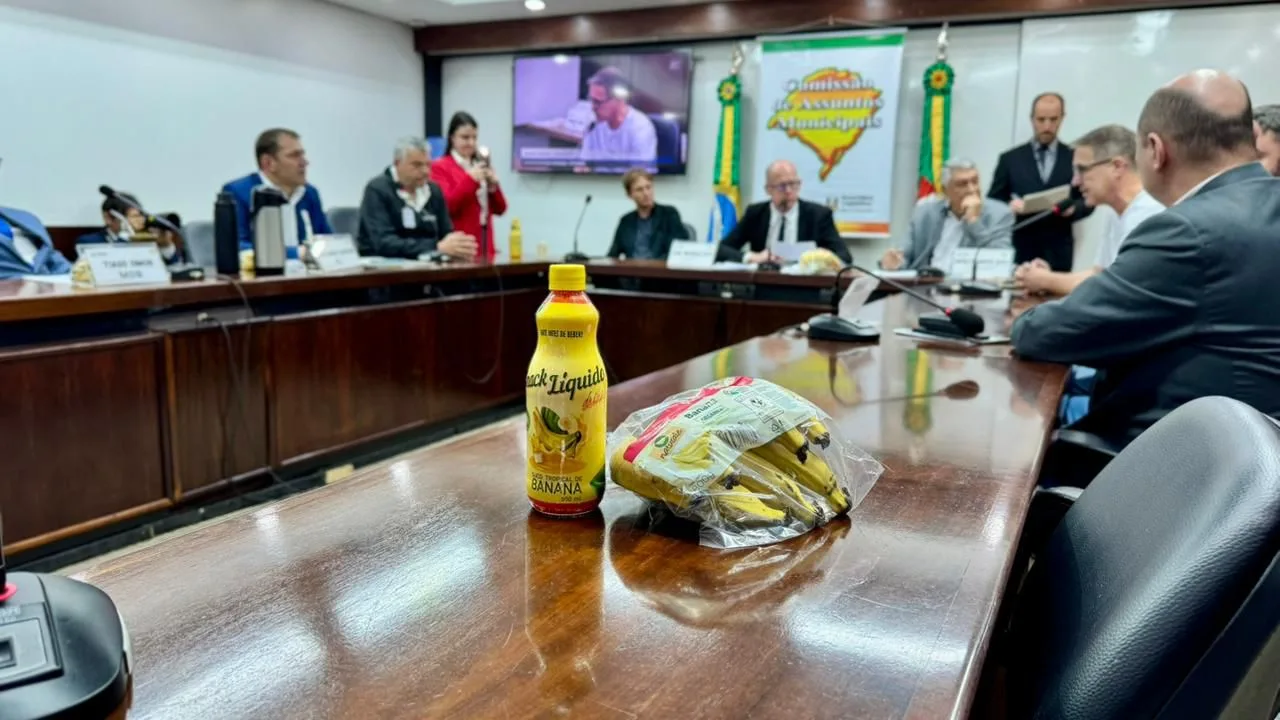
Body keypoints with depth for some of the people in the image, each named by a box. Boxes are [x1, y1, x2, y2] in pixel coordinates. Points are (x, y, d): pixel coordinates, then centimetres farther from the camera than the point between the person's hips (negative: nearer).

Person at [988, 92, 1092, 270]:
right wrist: (1010, 206, -15)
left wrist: (1073, 208, -13)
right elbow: (993, 202, 6)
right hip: (1019, 250, 0)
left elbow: (1087, 200, 9)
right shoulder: (1010, 159, 8)